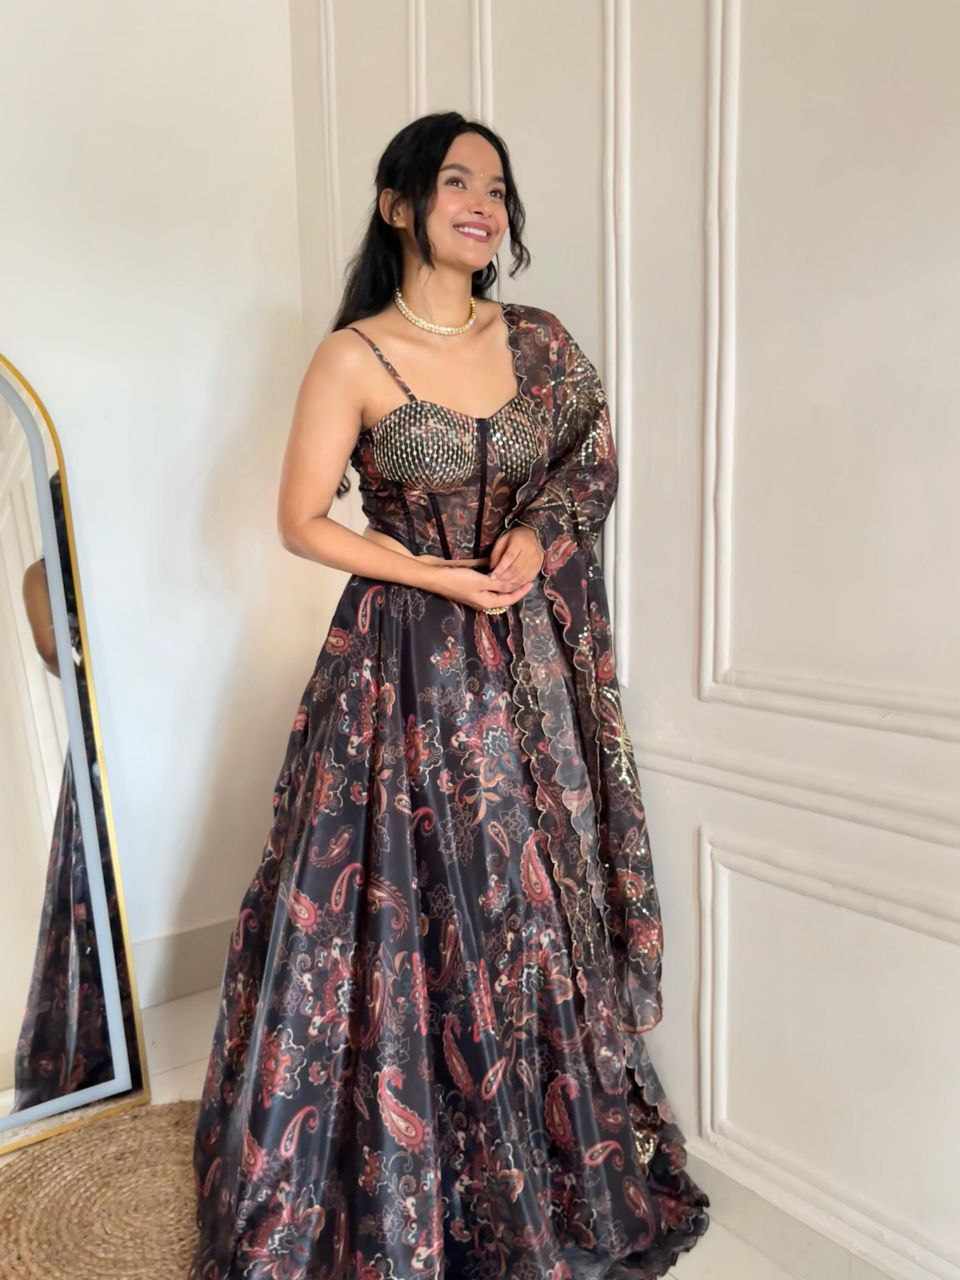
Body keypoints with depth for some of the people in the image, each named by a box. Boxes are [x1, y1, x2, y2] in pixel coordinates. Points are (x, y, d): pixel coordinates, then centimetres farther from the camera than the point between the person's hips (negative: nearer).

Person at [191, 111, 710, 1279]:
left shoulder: (537, 341, 7)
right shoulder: (354, 357, -5)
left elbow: (594, 464, 15)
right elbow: (301, 521, -5)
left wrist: (536, 535, -6)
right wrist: (448, 578, -12)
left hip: (530, 667, 4)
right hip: (405, 669, -4)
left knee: (537, 912, 12)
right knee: (408, 918, 3)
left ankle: (555, 1178, 34)